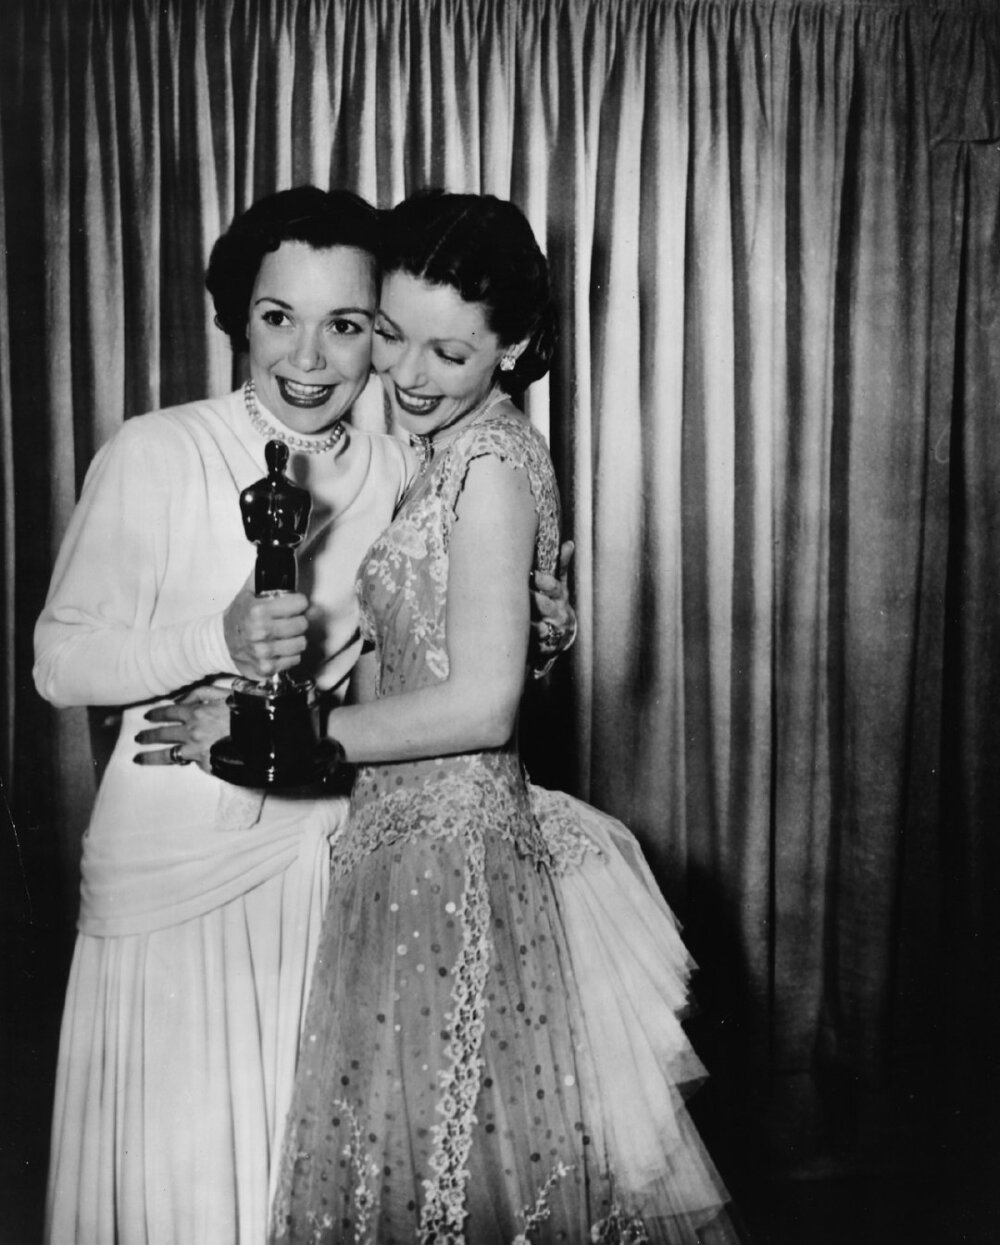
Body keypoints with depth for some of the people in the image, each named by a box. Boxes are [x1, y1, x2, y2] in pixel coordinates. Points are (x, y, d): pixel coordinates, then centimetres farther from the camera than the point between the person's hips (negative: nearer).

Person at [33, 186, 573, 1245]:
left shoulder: (399, 471, 1)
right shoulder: (155, 454, -11)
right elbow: (58, 660, -10)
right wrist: (218, 641, -25)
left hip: (331, 849, 3)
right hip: (176, 853, -3)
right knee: (180, 1156, 9)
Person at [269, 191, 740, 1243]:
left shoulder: (489, 464, -16)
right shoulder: (450, 455, 12)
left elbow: (479, 705, -20)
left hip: (451, 849, -9)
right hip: (411, 836, 9)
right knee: (421, 1155, 19)